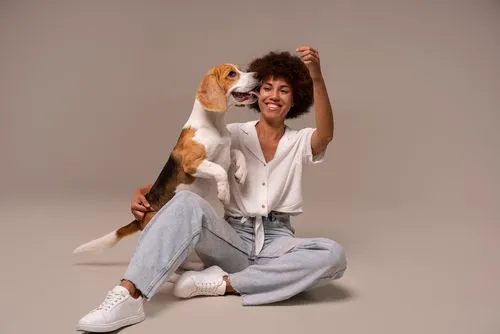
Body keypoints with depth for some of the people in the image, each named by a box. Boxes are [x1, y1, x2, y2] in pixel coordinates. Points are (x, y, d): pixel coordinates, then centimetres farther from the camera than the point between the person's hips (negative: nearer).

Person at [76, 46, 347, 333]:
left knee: (333, 255, -31)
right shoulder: (235, 135, 8)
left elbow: (326, 135, -15)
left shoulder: (300, 142, 9)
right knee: (187, 202, -30)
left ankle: (222, 283, -27)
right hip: (234, 238, 0)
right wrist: (146, 191, -18)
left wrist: (317, 78, -29)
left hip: (277, 241, 1)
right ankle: (128, 296, -40)